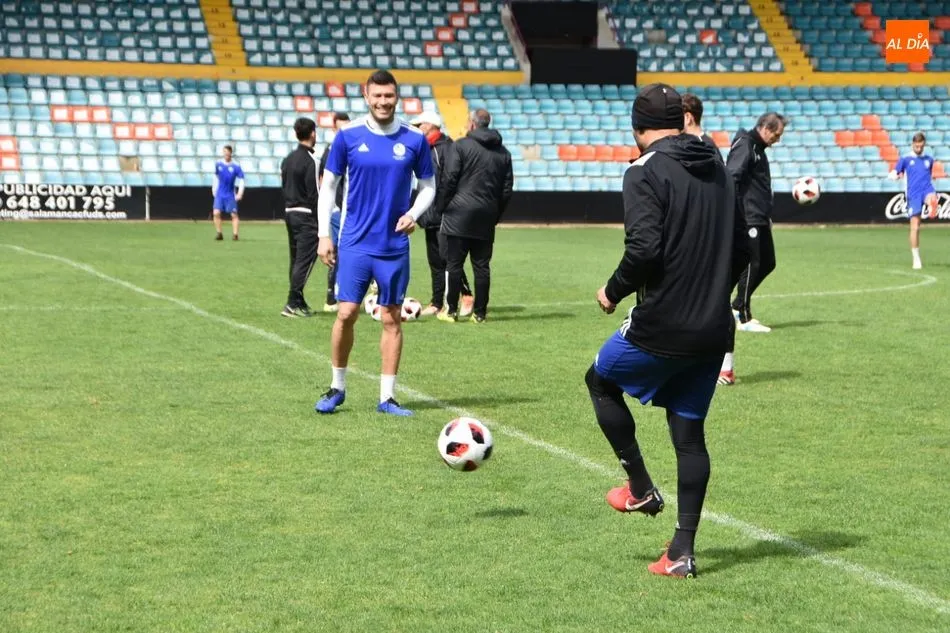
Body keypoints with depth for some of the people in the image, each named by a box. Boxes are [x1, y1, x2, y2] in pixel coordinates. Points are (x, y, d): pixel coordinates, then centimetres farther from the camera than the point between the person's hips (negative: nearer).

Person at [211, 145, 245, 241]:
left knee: (234, 214, -3)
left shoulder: (236, 167, -8)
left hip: (230, 195, -2)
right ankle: (218, 233, -3)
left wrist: (240, 193, -17)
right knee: (216, 213, -11)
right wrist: (214, 189, 14)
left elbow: (241, 181, -8)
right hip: (219, 194, 2)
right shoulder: (218, 164, 1)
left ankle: (235, 234, 3)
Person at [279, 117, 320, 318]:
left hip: (289, 213, 9)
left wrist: (289, 210, 18)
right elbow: (314, 195, -16)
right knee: (305, 260, -6)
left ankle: (298, 302, 19)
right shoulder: (309, 161, -14)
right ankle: (293, 303, -10)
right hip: (306, 215, -9)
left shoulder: (288, 159, 12)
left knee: (296, 259, 14)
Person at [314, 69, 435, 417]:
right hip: (355, 242, -1)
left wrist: (413, 213, -10)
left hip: (395, 245, 1)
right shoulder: (348, 136, -1)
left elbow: (428, 186, 10)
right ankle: (337, 388, 13)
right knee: (346, 314, -6)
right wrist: (324, 235, 0)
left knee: (392, 319, 5)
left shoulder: (414, 139, 1)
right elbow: (328, 185, 5)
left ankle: (387, 397, 12)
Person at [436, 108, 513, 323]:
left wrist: (441, 206, 1)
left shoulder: (460, 146, -3)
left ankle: (451, 310, 0)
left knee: (454, 263, 0)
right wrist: (496, 215, 18)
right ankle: (480, 312, 7)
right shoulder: (503, 152, 13)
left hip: (460, 215, -4)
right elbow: (507, 189, 13)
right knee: (482, 266, 6)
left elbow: (450, 179, -9)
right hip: (486, 218, 5)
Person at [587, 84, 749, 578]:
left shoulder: (646, 172, -12)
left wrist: (614, 291, -7)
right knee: (689, 433, 12)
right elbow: (741, 251, 16)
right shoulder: (718, 171, 11)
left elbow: (644, 249, -23)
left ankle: (640, 489, 22)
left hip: (661, 327, -6)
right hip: (714, 331, 6)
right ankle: (682, 552, 10)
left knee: (601, 381, 21)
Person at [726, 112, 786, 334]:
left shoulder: (758, 148, 19)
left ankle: (737, 306, 21)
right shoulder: (744, 146, -12)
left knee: (767, 263, 12)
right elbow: (731, 178, -22)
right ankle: (744, 318, 1)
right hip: (748, 219, -10)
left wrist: (767, 214, 24)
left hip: (760, 220, 10)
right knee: (751, 265, -6)